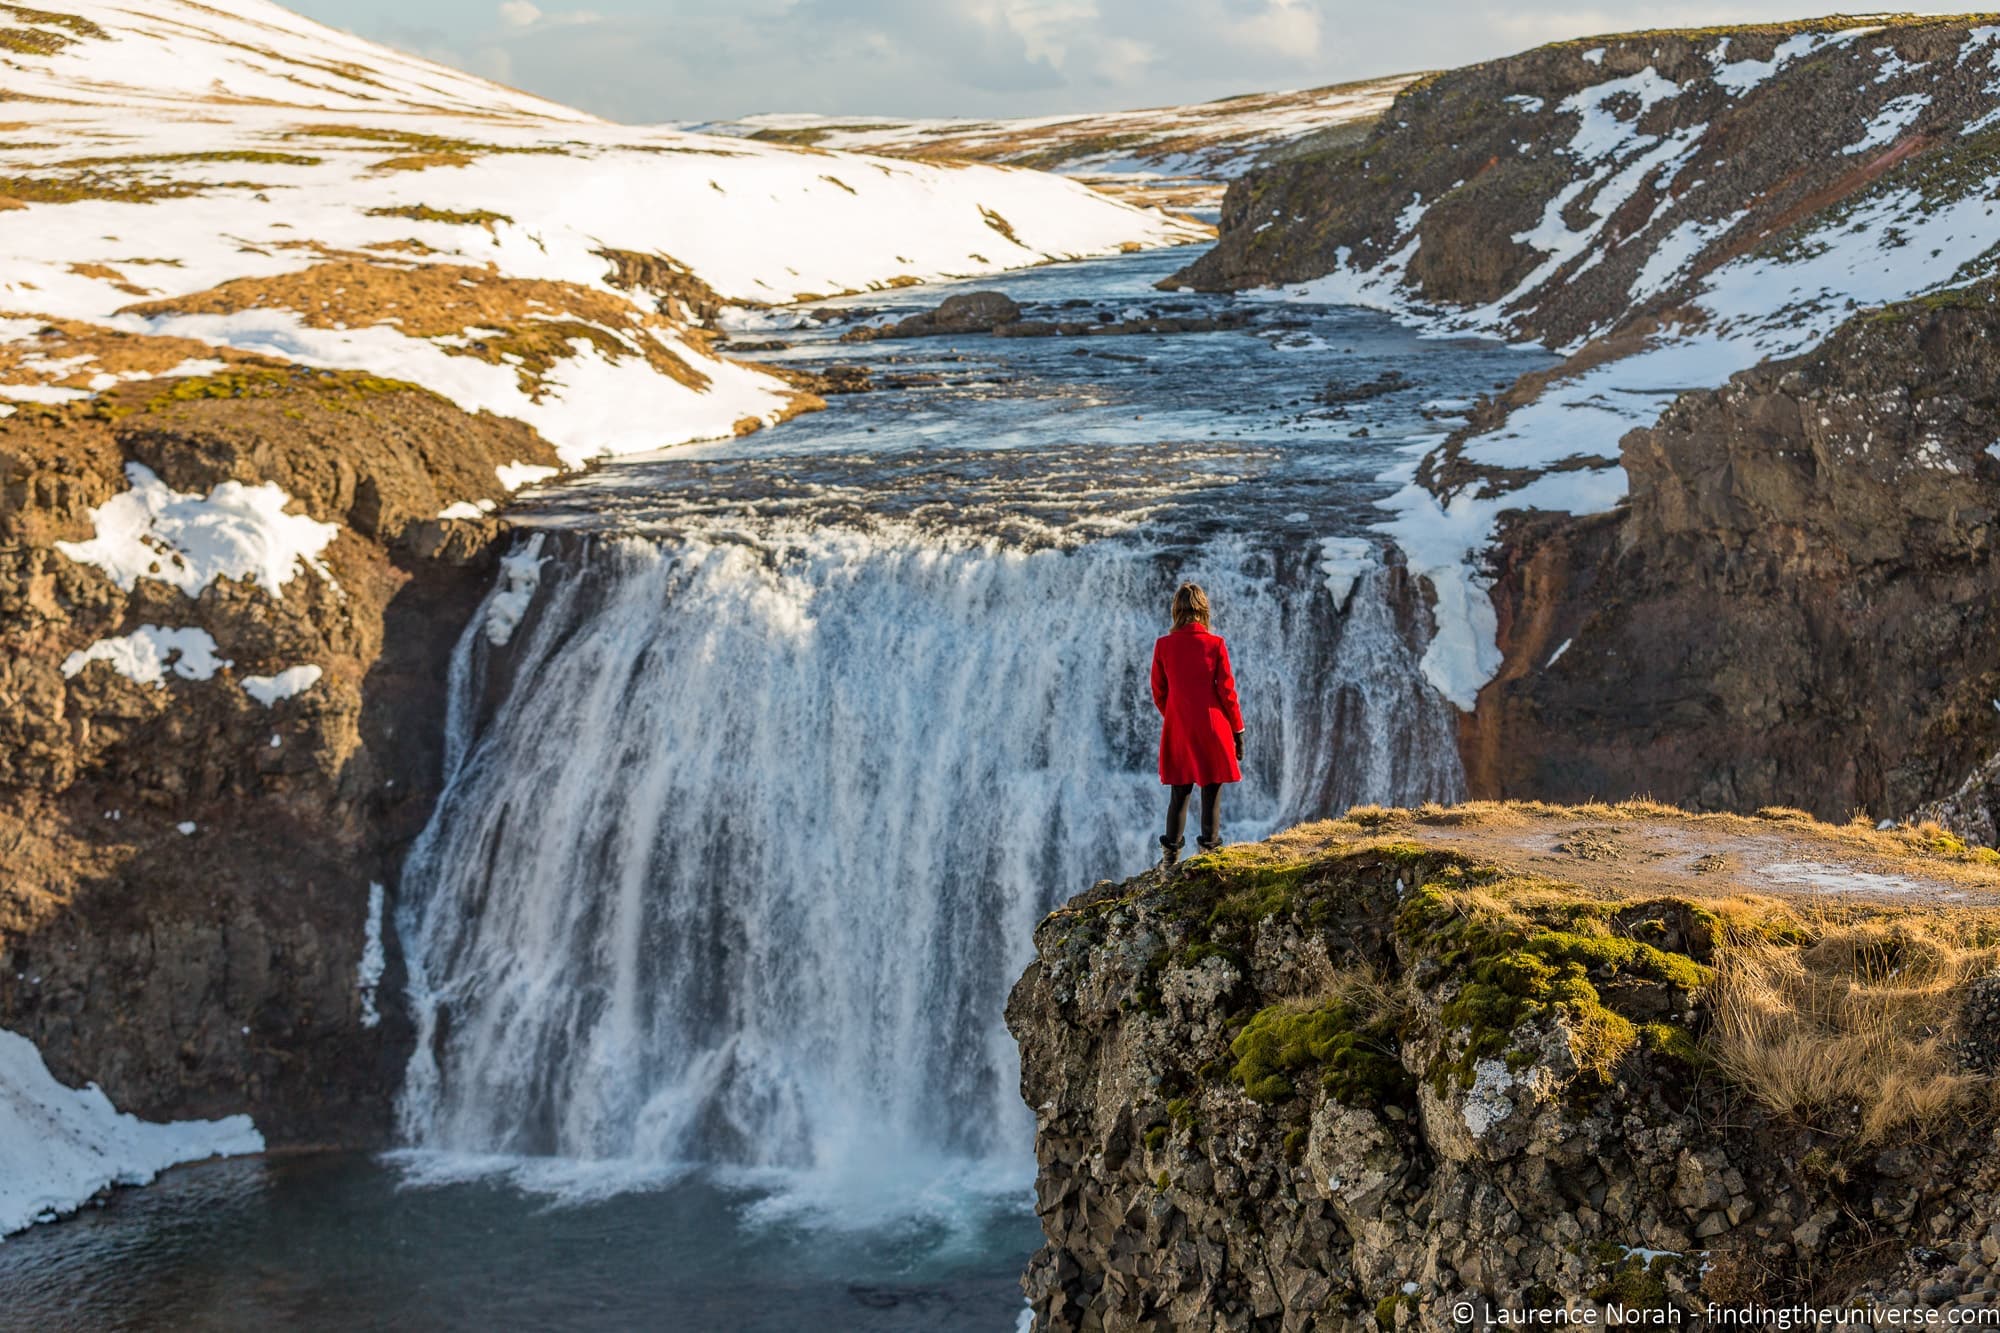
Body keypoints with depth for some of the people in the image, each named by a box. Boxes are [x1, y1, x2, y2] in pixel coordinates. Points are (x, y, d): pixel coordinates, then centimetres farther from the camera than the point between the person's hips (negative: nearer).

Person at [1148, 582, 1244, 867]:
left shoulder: (1163, 645, -2)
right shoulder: (1215, 644, -8)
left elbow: (1159, 693, 5)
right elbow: (1227, 691, -5)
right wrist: (1238, 730, 4)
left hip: (1177, 729, 3)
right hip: (1212, 728, -3)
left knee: (1179, 793, 11)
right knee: (1212, 793, 4)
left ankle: (1170, 854, 12)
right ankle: (1210, 851, 4)